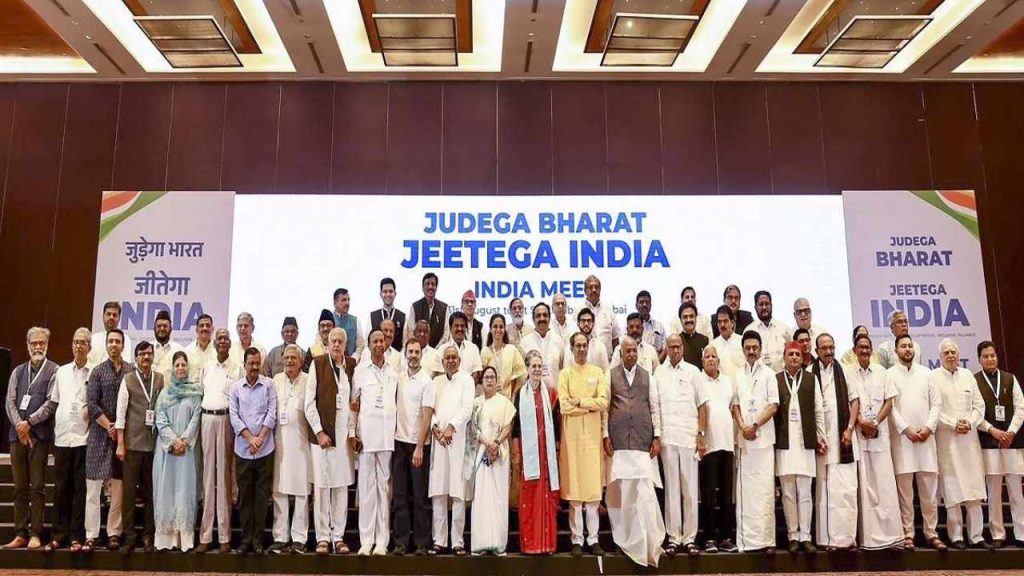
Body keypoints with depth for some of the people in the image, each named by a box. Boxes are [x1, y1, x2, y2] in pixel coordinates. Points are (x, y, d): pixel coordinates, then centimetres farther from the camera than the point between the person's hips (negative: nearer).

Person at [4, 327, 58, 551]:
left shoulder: (54, 370, 1)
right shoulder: (18, 371, 15)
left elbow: (52, 402, -7)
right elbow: (10, 401, 7)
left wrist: (29, 422, -11)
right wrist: (19, 426, -6)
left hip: (40, 435, -4)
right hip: (17, 434, 4)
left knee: (37, 487, -2)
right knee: (20, 488, 8)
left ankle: (35, 534, 3)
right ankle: (20, 534, 13)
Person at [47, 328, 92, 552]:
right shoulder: (61, 371, 12)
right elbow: (54, 401, 17)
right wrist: (57, 425, 10)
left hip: (83, 437, -3)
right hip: (62, 436, 4)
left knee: (80, 488, 1)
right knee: (61, 487, 8)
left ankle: (77, 535, 7)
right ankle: (59, 533, 16)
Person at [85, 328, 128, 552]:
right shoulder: (98, 371, 4)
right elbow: (92, 403, -2)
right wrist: (109, 426, -9)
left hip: (123, 435, 0)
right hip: (100, 435, 0)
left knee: (118, 488, 4)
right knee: (93, 487, 0)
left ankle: (114, 533, 10)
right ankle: (91, 535, 4)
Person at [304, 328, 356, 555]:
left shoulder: (352, 365, 6)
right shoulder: (317, 363, -1)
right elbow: (309, 402, -2)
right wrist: (319, 432, -7)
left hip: (344, 433, 3)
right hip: (321, 432, -3)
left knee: (342, 486, 6)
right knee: (321, 485, 1)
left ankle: (339, 536, 13)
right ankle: (322, 538, 9)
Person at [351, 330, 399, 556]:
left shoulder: (393, 372, 11)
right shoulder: (360, 370, 4)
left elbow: (397, 403, 14)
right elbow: (353, 403, 4)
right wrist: (352, 432, -3)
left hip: (387, 436, 2)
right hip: (365, 435, -2)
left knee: (384, 486, 3)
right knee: (366, 486, 0)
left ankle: (382, 541, 7)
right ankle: (366, 540, 5)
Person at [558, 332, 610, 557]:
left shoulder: (598, 373, 10)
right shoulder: (565, 373, 5)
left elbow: (604, 402, -2)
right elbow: (564, 406, -6)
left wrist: (580, 401, -7)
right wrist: (591, 405, -5)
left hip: (593, 433, 1)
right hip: (572, 434, -1)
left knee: (593, 486, 1)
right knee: (574, 486, -2)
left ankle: (593, 538, 8)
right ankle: (577, 539, 5)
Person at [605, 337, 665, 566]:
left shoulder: (647, 376, 10)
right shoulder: (610, 375, 6)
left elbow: (655, 408, 9)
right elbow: (605, 407, 4)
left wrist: (657, 437, 2)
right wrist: (605, 436, -2)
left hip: (643, 438, 0)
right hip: (618, 439, 0)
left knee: (646, 487, -7)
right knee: (622, 488, 2)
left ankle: (649, 539, -2)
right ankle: (626, 537, 14)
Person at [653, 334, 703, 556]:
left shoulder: (693, 372, 7)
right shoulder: (659, 373, 7)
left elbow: (702, 405, 6)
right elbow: (654, 406, 6)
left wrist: (701, 435, -1)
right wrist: (655, 436, -1)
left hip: (690, 437, 0)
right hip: (667, 437, 0)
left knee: (690, 489, 4)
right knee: (671, 489, 5)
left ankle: (689, 537, 11)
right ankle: (674, 538, 10)